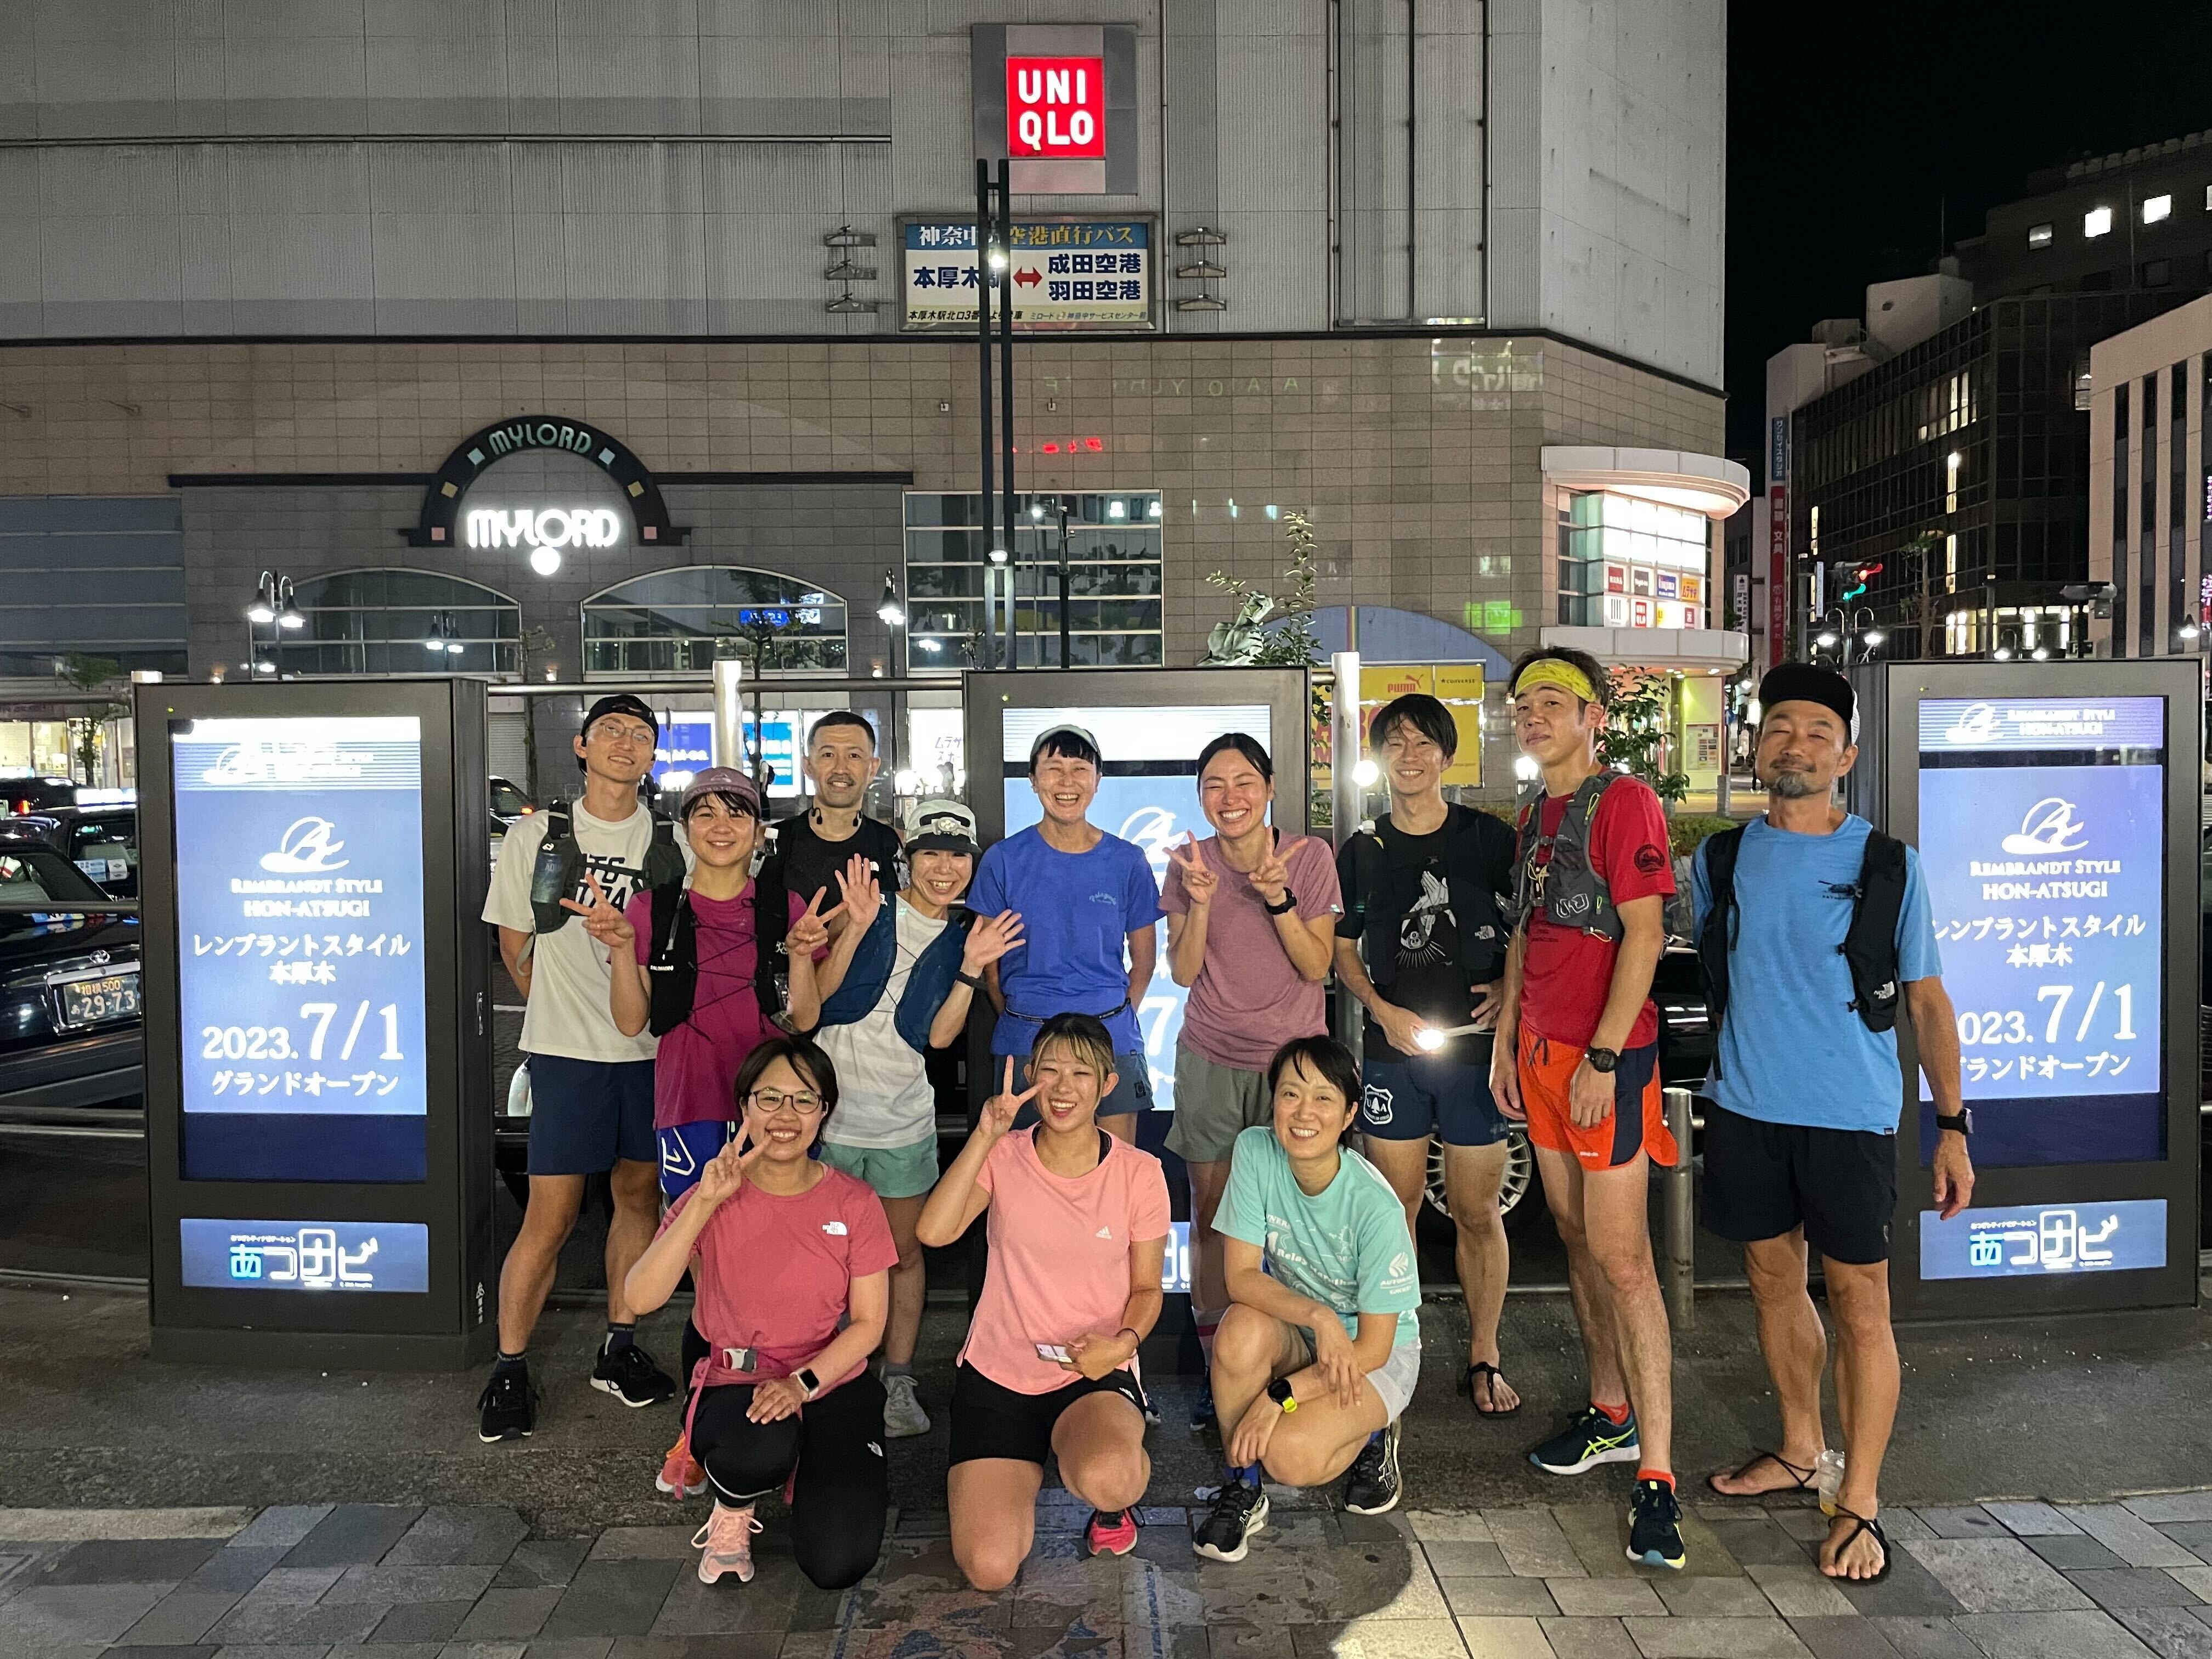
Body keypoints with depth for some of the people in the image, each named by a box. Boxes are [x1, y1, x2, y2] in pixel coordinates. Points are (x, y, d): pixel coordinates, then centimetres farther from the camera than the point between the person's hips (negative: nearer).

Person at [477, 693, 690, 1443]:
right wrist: (565, 1011, 10)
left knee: (639, 1197, 13)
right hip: (568, 1051, -3)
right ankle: (509, 1370, 13)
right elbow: (515, 946, 7)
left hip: (655, 1050, 3)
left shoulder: (676, 843, 3)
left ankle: (620, 1348, 28)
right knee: (550, 1218, -2)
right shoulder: (535, 836, -1)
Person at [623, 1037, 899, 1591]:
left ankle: (811, 1470, 20)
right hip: (735, 1385, -1)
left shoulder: (854, 1203, -5)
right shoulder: (710, 1200, -5)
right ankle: (732, 1514, 1)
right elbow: (641, 1297, -20)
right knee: (761, 1447, -38)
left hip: (832, 1386, 1)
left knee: (838, 1564, -15)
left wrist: (802, 1382, -18)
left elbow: (868, 1323, -2)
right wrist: (705, 1202, -27)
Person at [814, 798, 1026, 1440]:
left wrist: (971, 968, -12)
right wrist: (854, 929, -20)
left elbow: (939, 1036, -2)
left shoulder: (965, 937, 4)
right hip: (829, 1108, -2)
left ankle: (898, 1381, 22)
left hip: (904, 1120, 2)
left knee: (905, 1253, 9)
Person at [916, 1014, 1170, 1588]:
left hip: (1095, 1374, -1)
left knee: (1105, 1479, -36)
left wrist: (1123, 1342, -16)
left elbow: (1147, 1288, 5)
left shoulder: (1139, 1173, -5)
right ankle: (1019, 1472, 23)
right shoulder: (1003, 1157, -4)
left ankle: (1115, 1498, 5)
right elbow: (934, 1231, -21)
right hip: (996, 1373, 1)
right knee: (989, 1569, -12)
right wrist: (984, 1137, -24)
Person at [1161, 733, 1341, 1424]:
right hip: (1210, 1059, 2)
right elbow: (1184, 972, -5)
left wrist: (1277, 899, -22)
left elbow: (1316, 966, -8)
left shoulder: (1309, 856, -5)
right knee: (1209, 1212, 5)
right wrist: (1201, 901, -20)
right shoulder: (1189, 864, -1)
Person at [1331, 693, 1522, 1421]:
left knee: (1477, 1211, 5)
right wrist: (1384, 1010, -4)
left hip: (1475, 1046, -2)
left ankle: (1483, 1358, 18)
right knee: (1395, 1207, 8)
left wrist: (1510, 987, -9)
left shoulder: (1489, 838, 0)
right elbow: (1343, 950, 12)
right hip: (1394, 1048, 2)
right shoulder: (1361, 851, 7)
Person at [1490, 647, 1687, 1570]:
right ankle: (1611, 1417, 28)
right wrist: (1505, 1040, 16)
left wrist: (1603, 1057, -19)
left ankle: (1656, 1474, -1)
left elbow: (1644, 934, -16)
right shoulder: (1535, 817, 15)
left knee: (1621, 1260, -8)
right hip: (1542, 1052, 8)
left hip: (1609, 1054, -8)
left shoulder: (1625, 802, -10)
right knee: (1578, 1242, 15)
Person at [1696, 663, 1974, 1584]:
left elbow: (1927, 1001, 1)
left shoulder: (1889, 865, -3)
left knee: (1859, 1302, 1)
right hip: (1745, 1109, 3)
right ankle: (1800, 1449, 34)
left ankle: (1859, 1502, 14)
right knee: (1773, 1281, 15)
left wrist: (1953, 1126, -1)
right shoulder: (1719, 860, 4)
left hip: (1850, 1116, -3)